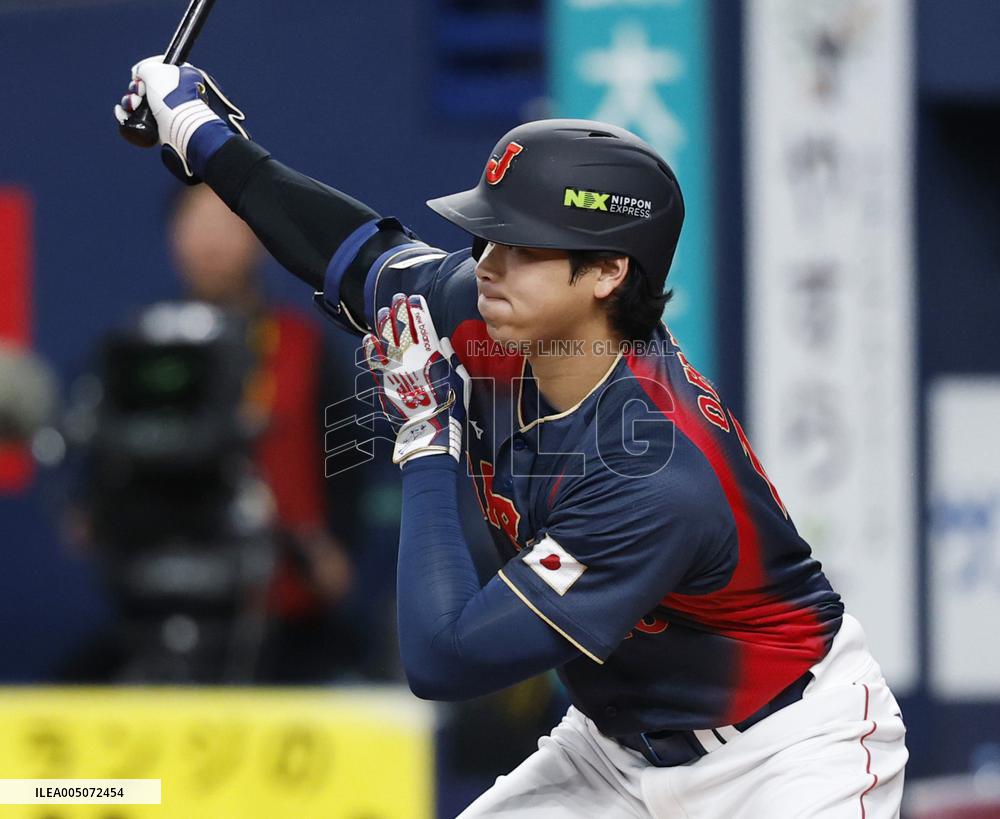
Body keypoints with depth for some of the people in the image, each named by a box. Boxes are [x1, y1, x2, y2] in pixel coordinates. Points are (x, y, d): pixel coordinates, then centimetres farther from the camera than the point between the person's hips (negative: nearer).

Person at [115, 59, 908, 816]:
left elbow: (445, 659, -33)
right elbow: (366, 256, 12)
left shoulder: (659, 479, -34)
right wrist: (201, 132, 14)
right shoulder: (488, 332, -12)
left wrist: (426, 444, -25)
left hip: (791, 750, -8)